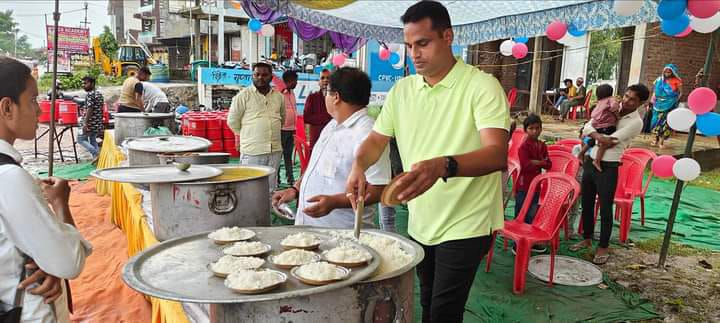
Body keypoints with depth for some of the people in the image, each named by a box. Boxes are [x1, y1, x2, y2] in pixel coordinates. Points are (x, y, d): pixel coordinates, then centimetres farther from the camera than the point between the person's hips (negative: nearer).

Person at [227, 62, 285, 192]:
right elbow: (232, 121, 0)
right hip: (252, 151, -4)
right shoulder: (244, 95, -4)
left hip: (275, 150, 5)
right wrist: (247, 135, 8)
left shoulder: (278, 96, 10)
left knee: (271, 188, 11)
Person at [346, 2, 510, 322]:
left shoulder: (482, 85, -15)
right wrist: (359, 166, -15)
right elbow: (376, 140, 8)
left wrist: (443, 166, -46)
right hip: (420, 223, 6)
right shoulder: (401, 90, 3)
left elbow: (498, 155, -27)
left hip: (464, 225, -5)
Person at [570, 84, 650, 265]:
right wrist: (598, 136, -23)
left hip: (608, 168, -6)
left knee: (605, 208, 2)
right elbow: (587, 127, -2)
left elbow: (609, 141, -19)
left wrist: (591, 135, -4)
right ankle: (587, 239, 32)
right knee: (586, 203, 15)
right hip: (590, 161, 6)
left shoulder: (636, 122, -10)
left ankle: (603, 248, 16)